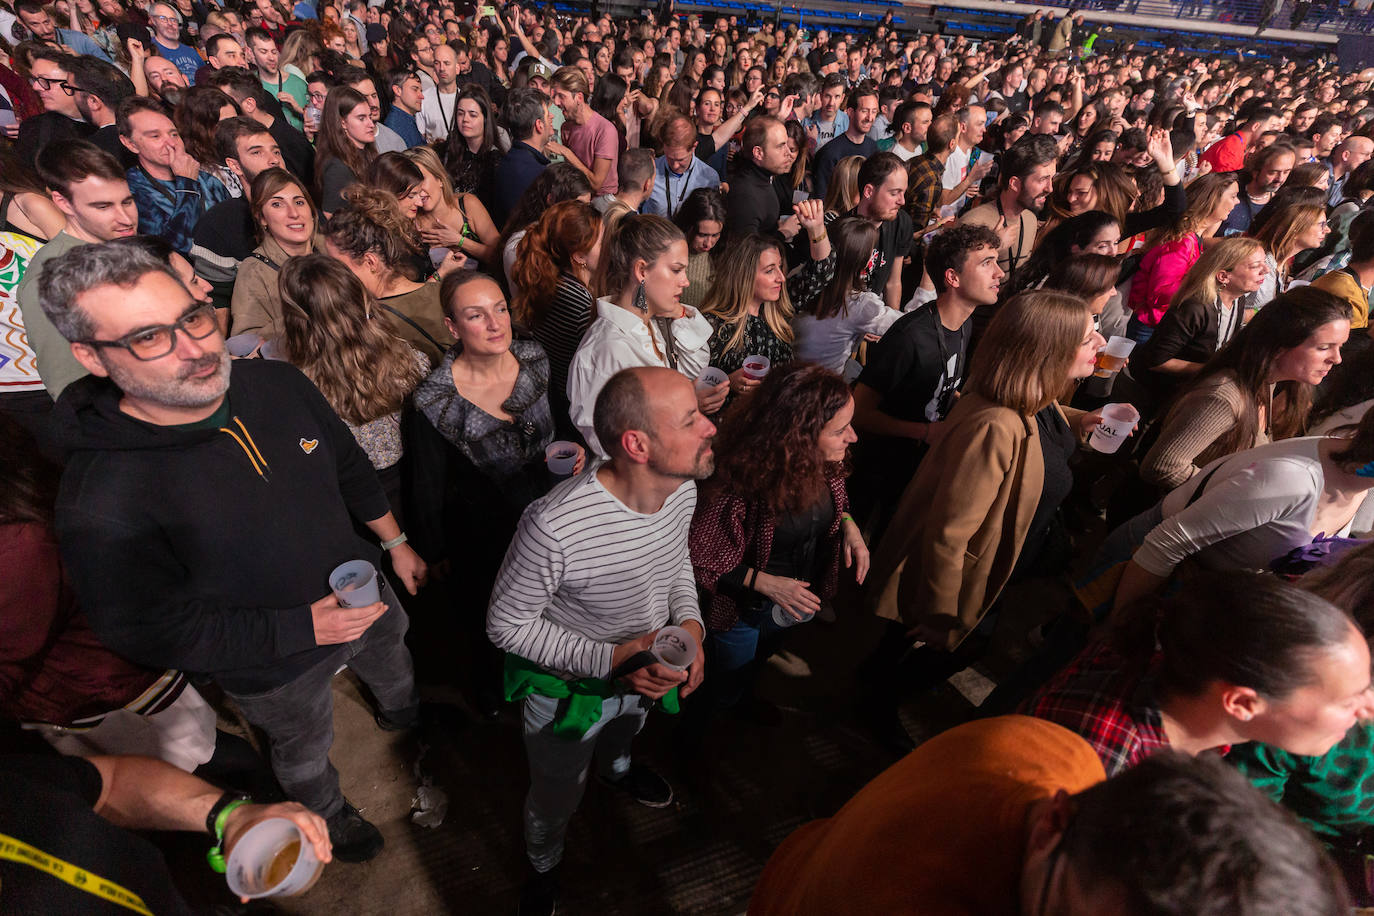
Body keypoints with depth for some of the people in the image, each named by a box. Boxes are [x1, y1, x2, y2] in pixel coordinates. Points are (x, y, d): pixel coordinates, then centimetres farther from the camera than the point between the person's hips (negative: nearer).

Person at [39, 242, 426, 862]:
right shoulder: (100, 498, -32)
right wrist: (303, 627, -28)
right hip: (276, 670, -4)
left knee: (395, 672, 35)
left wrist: (395, 543, 8)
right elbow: (151, 632, -23)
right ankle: (328, 813, 61)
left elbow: (349, 468, -1)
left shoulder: (277, 384, -17)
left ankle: (404, 718, 71)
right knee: (306, 748, 27)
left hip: (367, 596, 5)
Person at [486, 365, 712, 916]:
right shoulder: (555, 526, -42)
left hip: (643, 675, 5)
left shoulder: (683, 487, -21)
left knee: (625, 732, 38)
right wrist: (609, 659, -33)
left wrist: (690, 623, -16)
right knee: (557, 800, 24)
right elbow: (506, 625, -25)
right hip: (570, 691, -5)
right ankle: (543, 870, 60)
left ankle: (616, 769, 76)